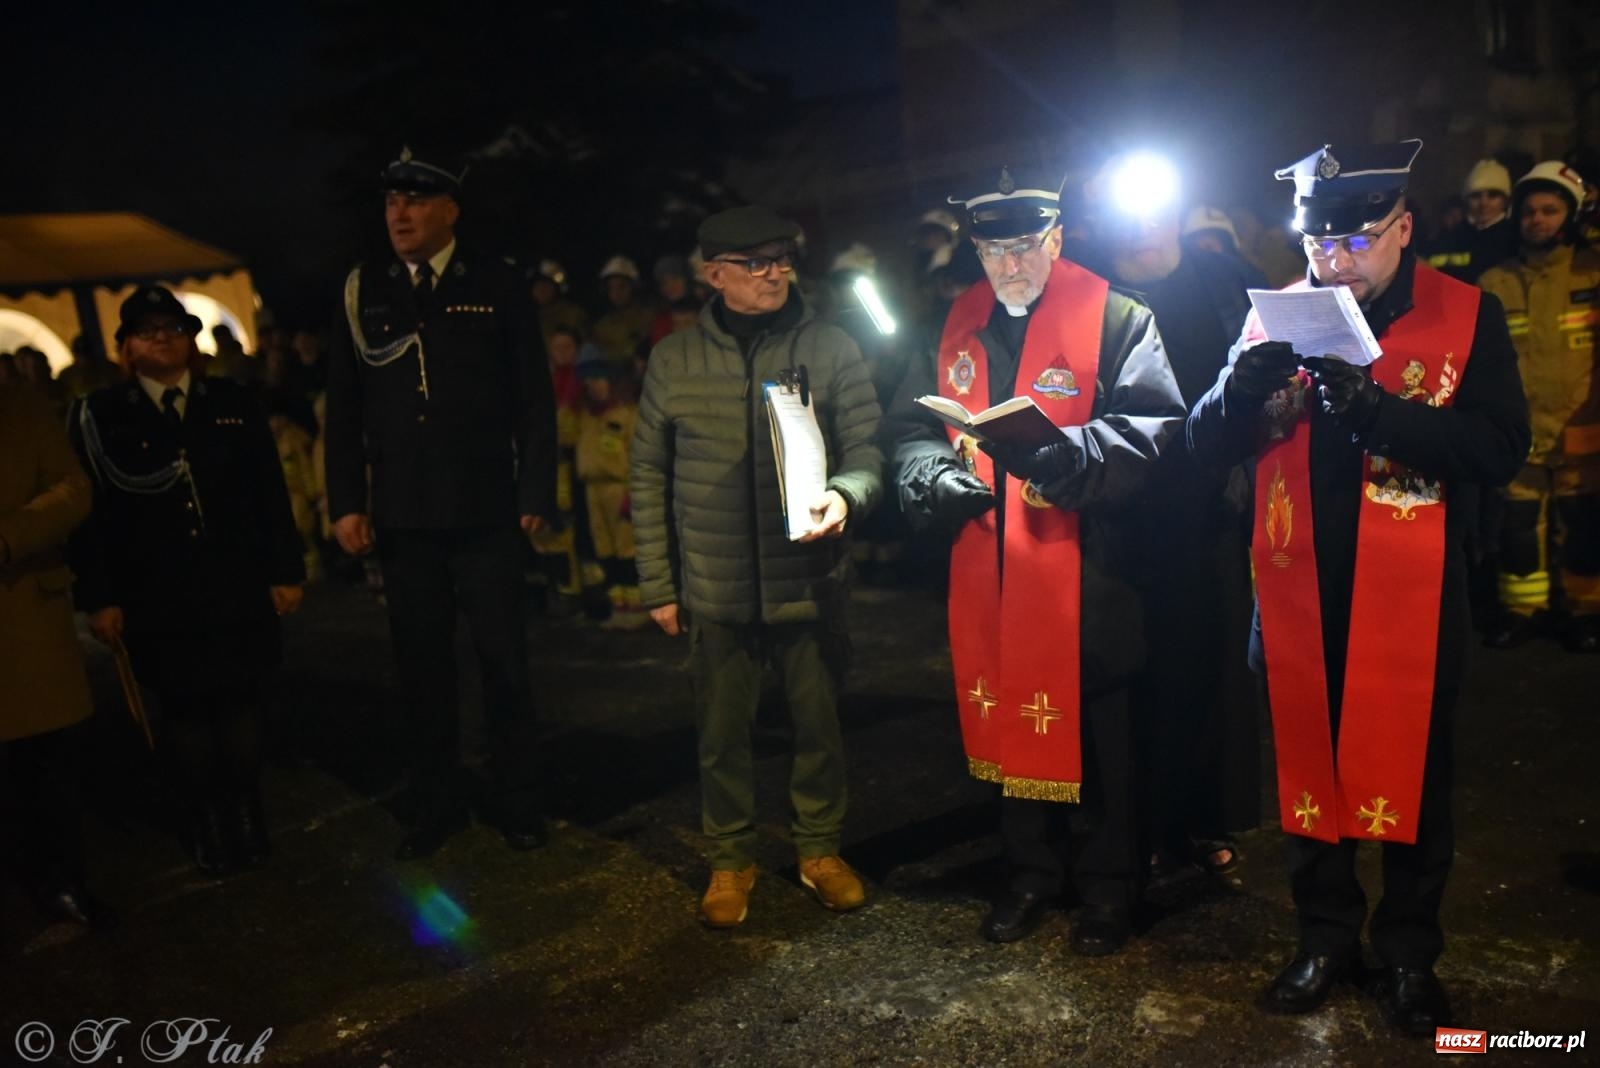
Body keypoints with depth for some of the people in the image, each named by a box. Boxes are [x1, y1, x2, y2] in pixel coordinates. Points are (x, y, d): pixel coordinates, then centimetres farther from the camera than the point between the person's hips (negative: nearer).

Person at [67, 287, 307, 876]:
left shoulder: (234, 402, 6)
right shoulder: (99, 416, 2)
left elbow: (270, 494, 5)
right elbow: (90, 512, -1)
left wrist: (285, 572, 1)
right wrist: (98, 598, -5)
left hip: (237, 590, 1)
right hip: (157, 601, -1)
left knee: (240, 702, 9)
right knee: (185, 710, 7)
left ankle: (246, 814, 23)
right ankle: (206, 822, 20)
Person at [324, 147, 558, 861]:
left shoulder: (497, 286, 0)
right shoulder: (363, 292, 6)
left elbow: (533, 397, 0)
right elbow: (343, 408, 8)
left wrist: (536, 494, -5)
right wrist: (345, 503, 3)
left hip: (485, 513, -2)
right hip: (401, 517, 2)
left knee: (503, 662, 6)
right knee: (421, 666, 11)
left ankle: (516, 800, 22)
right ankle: (434, 804, 25)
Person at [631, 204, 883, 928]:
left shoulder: (830, 349, -1)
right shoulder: (674, 359, 3)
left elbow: (867, 453, -1)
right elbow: (649, 477, 6)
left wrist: (844, 495, -25)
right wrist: (657, 585, 4)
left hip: (809, 580, 0)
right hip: (715, 588, 1)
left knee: (820, 725, 12)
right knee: (722, 735, 10)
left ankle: (820, 848, 33)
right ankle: (730, 860, 29)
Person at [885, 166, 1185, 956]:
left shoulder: (1115, 318, -5)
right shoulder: (956, 325, 11)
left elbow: (1155, 424, -15)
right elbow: (910, 426, 11)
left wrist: (1068, 453, -31)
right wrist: (935, 475, -10)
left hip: (1084, 567, -4)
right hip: (988, 569, 5)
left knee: (1099, 733, 8)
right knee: (1010, 722, 15)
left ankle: (1110, 885, 27)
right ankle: (1030, 872, 34)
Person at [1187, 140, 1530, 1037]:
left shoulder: (1467, 315, -3)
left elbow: (1501, 449, -14)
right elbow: (1209, 443, -2)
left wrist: (1378, 409, -27)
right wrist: (1244, 385, -24)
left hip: (1413, 597, -2)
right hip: (1300, 591, 2)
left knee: (1414, 776, 11)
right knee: (1309, 766, 13)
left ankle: (1410, 954, 31)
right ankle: (1327, 936, 32)